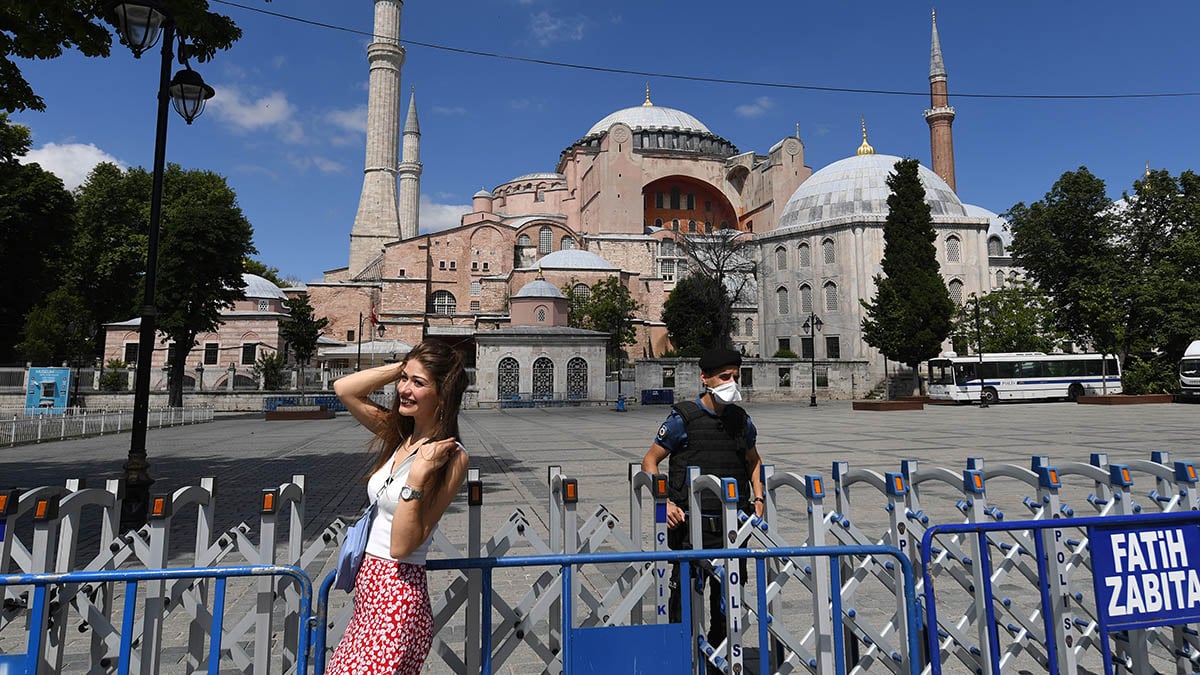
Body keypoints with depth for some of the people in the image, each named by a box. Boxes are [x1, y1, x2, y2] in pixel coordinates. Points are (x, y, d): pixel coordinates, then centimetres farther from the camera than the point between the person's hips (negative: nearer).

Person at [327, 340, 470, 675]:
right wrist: (402, 367, -3)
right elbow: (344, 388, 3)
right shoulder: (398, 434, 4)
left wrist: (418, 475, -28)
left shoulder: (450, 457, -18)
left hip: (398, 600, -7)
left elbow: (401, 545, -19)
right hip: (368, 589, 7)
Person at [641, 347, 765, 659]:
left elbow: (753, 461, 25)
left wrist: (758, 498, 11)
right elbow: (649, 461, -2)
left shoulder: (742, 420, 8)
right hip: (691, 523, -4)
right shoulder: (683, 418, -7)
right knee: (685, 589, 3)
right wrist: (664, 502, -14)